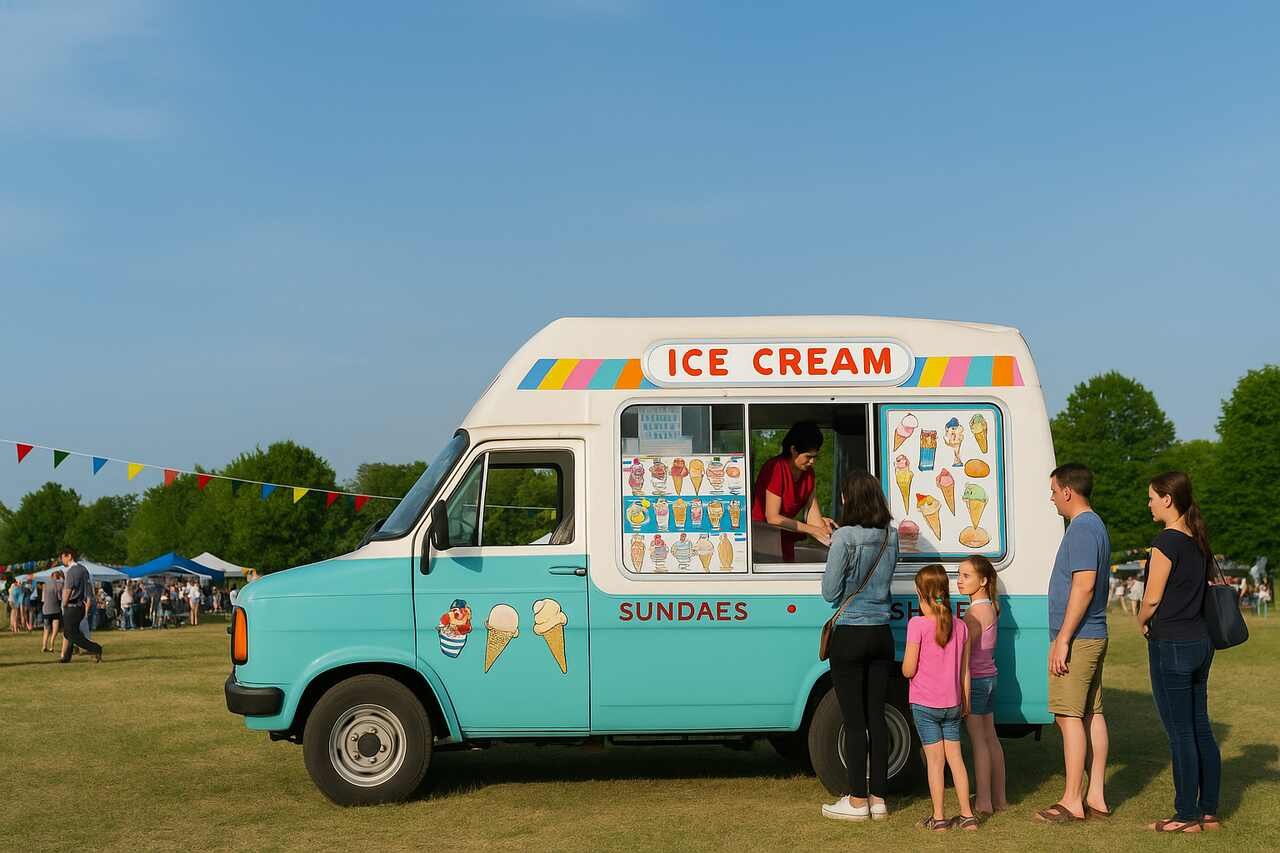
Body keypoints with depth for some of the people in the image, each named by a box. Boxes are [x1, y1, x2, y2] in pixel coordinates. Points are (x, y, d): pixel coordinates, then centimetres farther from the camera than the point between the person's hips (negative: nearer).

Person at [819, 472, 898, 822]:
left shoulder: (844, 538, -15)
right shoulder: (890, 537, 2)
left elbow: (830, 591, -11)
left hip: (850, 636, -5)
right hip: (881, 635, 6)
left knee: (854, 720, 2)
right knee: (876, 716, 11)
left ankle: (858, 800, 8)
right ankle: (878, 798, 17)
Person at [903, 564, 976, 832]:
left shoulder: (918, 625, -15)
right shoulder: (960, 626, 1)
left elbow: (908, 670, -15)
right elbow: (965, 672, 7)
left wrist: (906, 661, 7)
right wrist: (966, 702, 17)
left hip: (924, 704, -4)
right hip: (952, 704, 4)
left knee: (935, 760, 2)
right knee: (955, 757, 12)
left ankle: (939, 818, 8)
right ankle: (967, 815, 15)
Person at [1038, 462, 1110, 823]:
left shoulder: (1082, 529, -15)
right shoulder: (1095, 526, 17)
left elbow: (1084, 586, -23)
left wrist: (1063, 639, -22)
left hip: (1077, 639, -10)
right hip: (1094, 636, 10)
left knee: (1069, 716, -7)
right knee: (1092, 713, 11)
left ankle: (1072, 801, -3)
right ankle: (1096, 797, 16)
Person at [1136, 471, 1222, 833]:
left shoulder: (1167, 541, -15)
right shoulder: (1198, 542, 10)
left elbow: (1152, 599, -15)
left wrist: (1141, 621, 5)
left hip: (1172, 646, -9)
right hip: (1200, 640, 9)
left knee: (1180, 733, -1)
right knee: (1201, 728, 13)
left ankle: (1187, 816, 6)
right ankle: (1209, 811, 20)